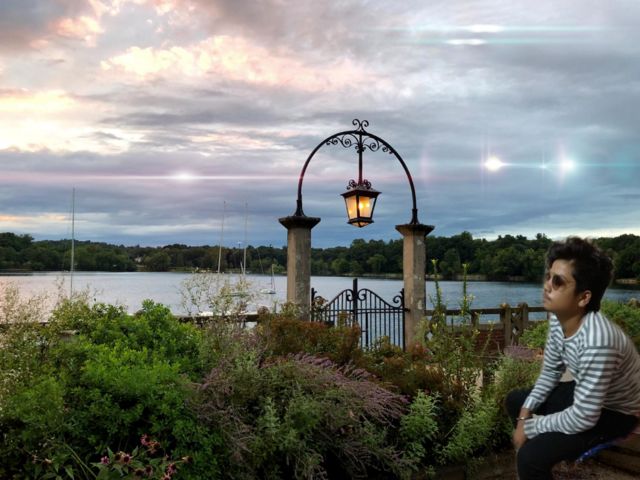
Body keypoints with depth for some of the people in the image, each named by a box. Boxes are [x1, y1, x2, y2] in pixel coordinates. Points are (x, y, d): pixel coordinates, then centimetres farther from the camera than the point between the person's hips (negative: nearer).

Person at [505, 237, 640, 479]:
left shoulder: (596, 342, -38)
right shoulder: (558, 320, -12)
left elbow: (583, 418, -31)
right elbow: (550, 372, 3)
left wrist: (531, 427, -18)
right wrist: (525, 414, -7)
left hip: (614, 412, -8)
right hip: (585, 394, 8)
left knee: (530, 457, -22)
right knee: (515, 401, 15)